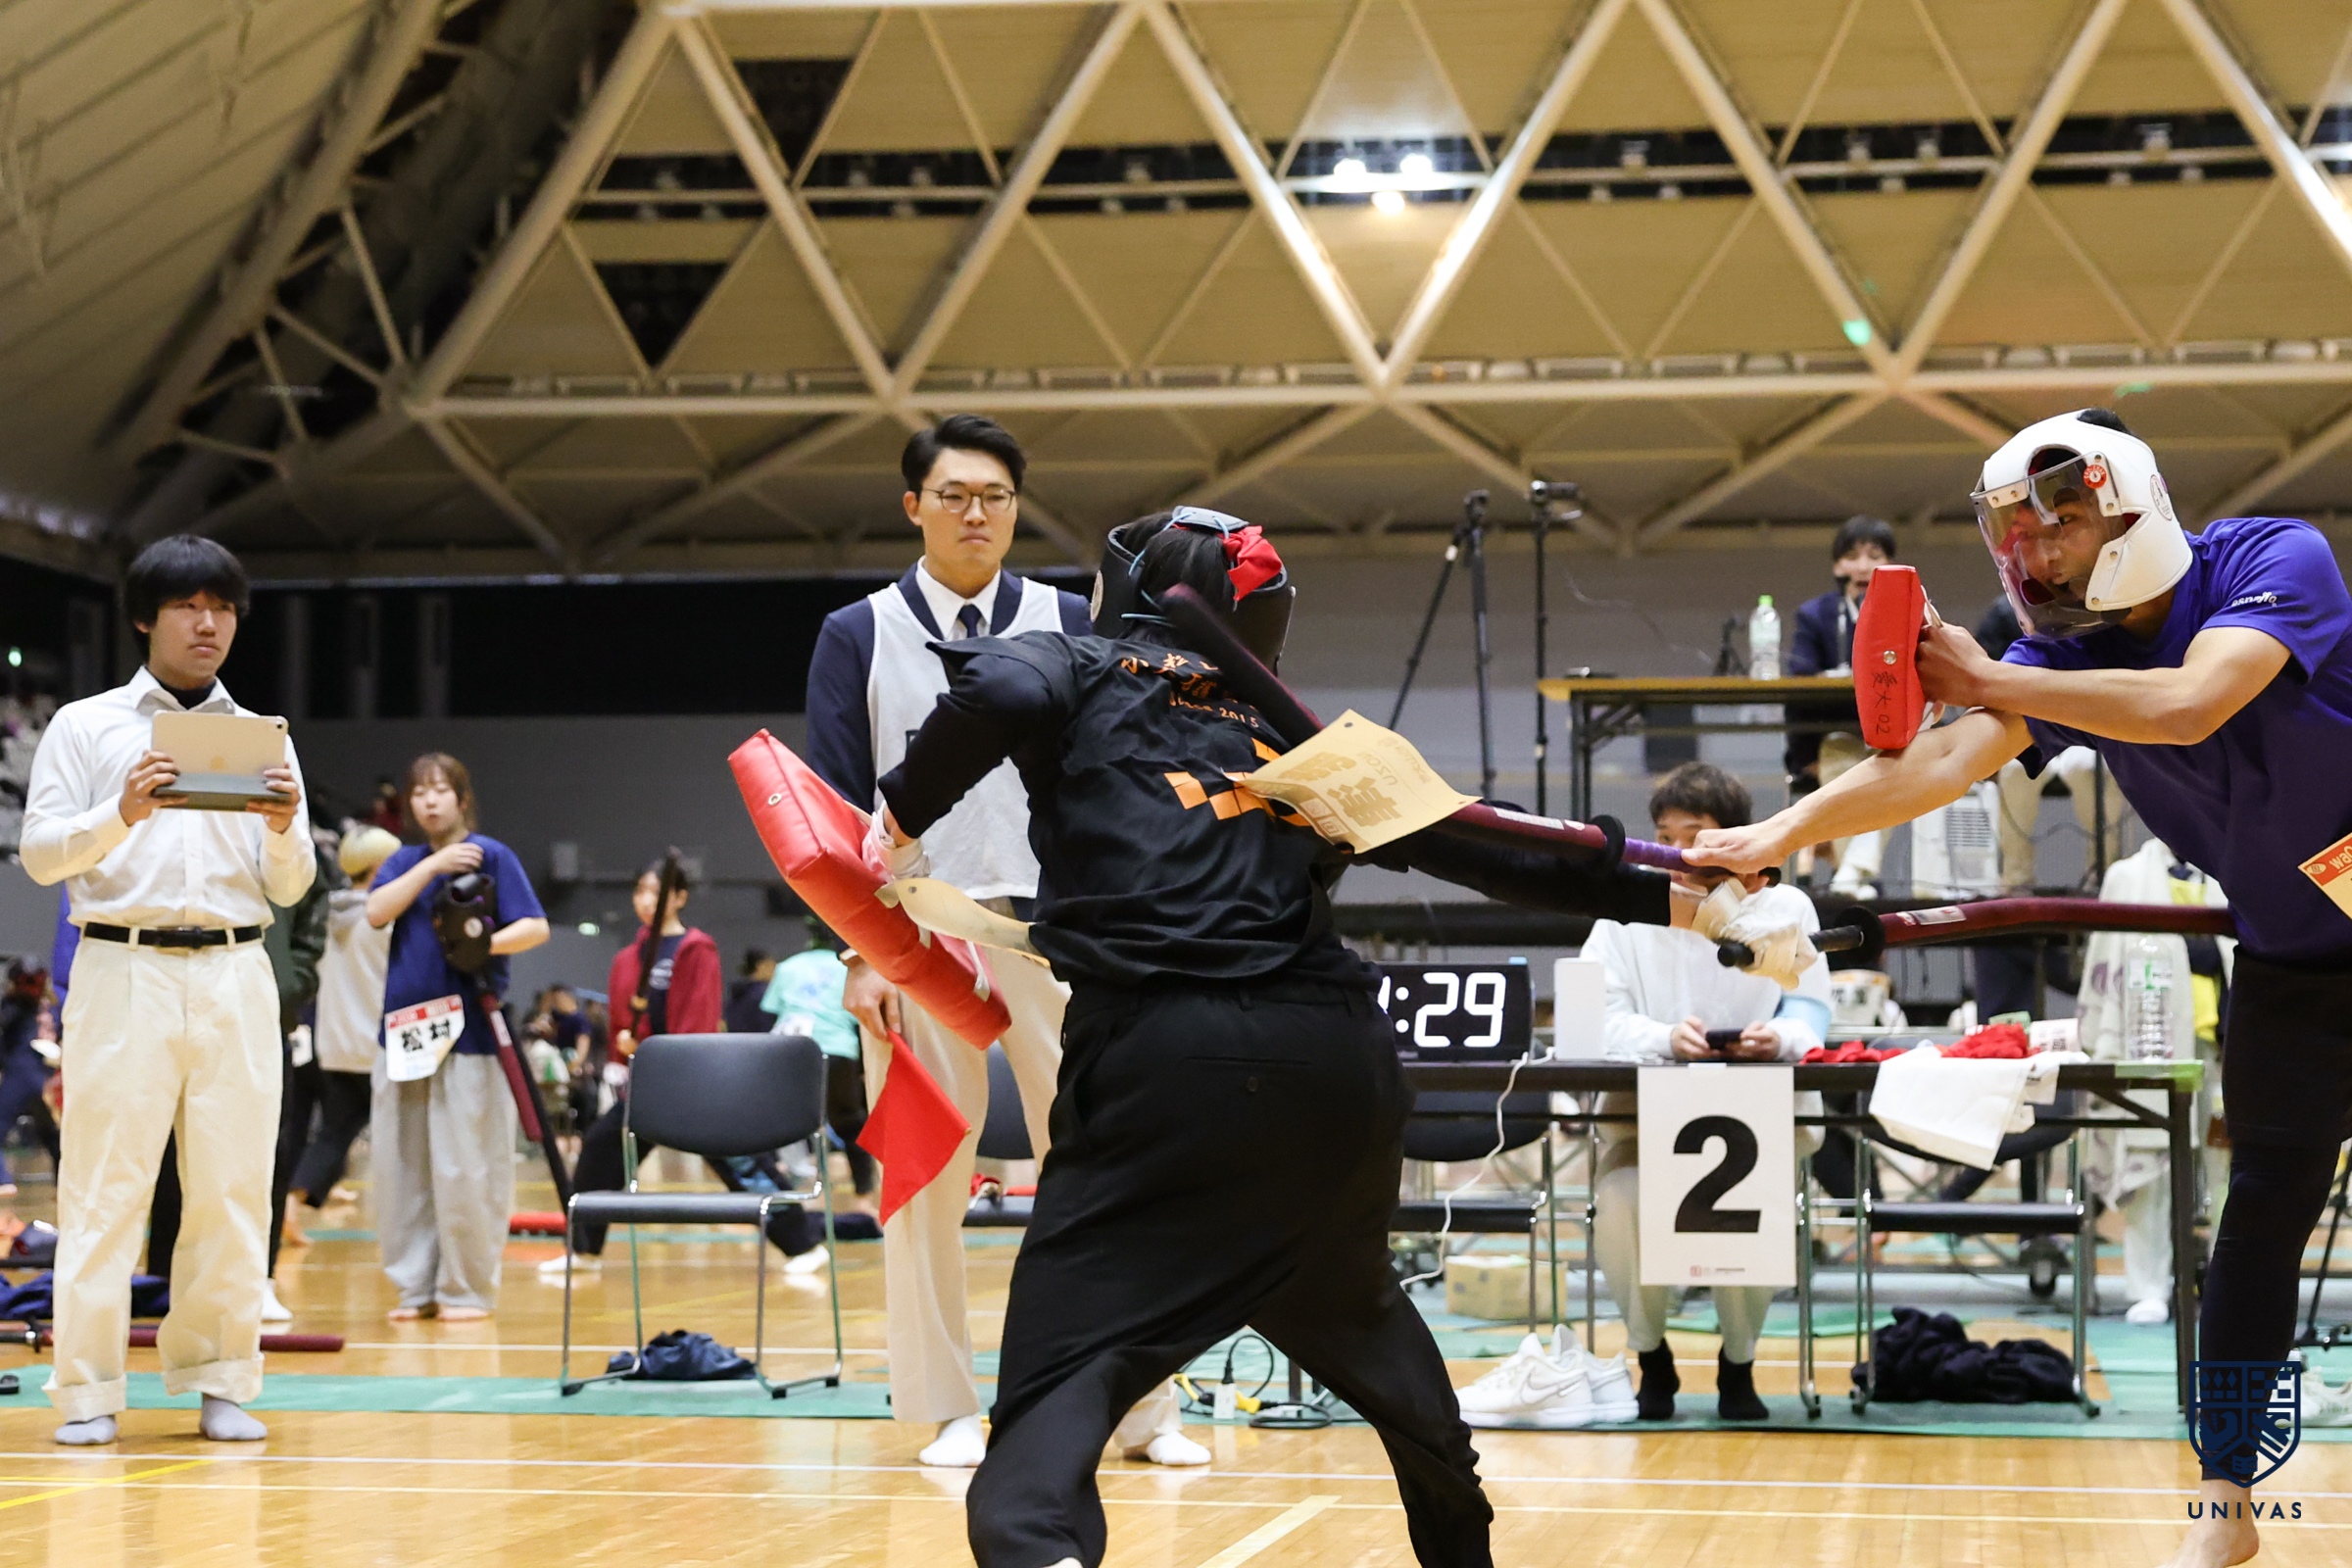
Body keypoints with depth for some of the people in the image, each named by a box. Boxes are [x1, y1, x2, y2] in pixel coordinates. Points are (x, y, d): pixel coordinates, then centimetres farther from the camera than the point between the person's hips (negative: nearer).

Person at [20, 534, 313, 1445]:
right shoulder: (85, 727, 8)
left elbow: (291, 889, 11)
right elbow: (40, 855, 0)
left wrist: (285, 830, -11)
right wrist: (121, 814, -18)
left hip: (234, 976, 3)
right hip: (123, 969, -2)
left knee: (232, 1188, 1)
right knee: (104, 1187, -5)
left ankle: (221, 1383, 9)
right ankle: (88, 1391, -2)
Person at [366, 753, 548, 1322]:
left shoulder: (491, 854, 1)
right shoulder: (405, 860, 14)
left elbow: (536, 927, -5)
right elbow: (377, 912, -4)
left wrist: (487, 944, -22)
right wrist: (433, 864, -11)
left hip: (468, 1034, -5)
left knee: (465, 1169, -4)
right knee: (401, 1165, 5)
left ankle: (468, 1289, 6)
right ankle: (415, 1285, 14)